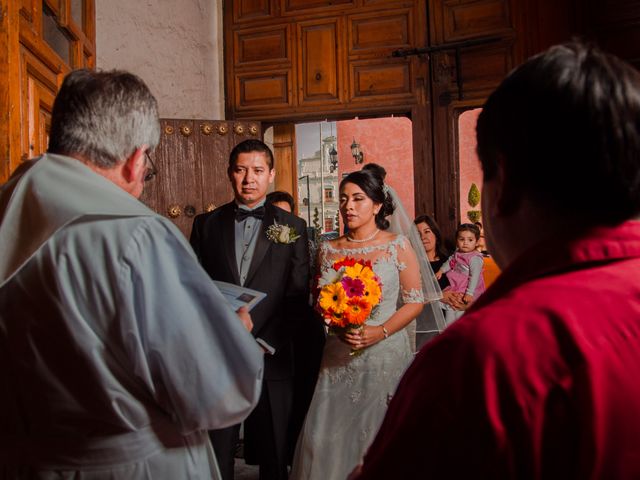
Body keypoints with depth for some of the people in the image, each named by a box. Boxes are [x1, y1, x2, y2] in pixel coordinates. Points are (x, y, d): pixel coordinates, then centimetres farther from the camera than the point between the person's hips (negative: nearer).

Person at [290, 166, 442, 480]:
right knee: (328, 436, -1)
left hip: (387, 352, -2)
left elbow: (415, 300, -3)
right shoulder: (329, 250, 7)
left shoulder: (397, 245, 0)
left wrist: (380, 331, -15)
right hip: (340, 358, 2)